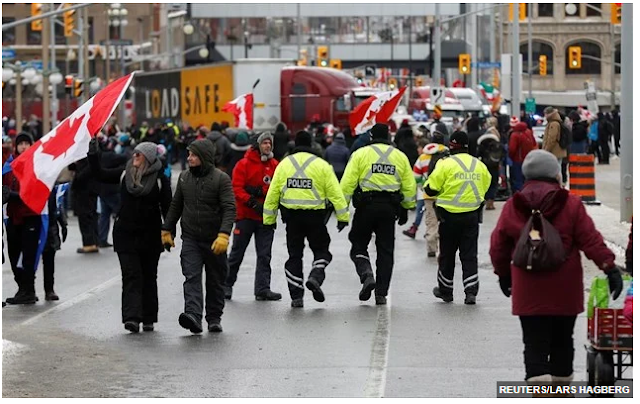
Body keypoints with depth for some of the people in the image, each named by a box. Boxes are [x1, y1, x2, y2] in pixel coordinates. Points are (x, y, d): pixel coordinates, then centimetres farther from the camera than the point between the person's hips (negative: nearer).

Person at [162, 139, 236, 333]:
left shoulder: (221, 179, -8)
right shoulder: (184, 177, 8)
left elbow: (229, 208, -15)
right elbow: (175, 206, 18)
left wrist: (223, 235, -27)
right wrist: (167, 230, 16)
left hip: (214, 241, -3)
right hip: (190, 239, 3)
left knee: (215, 281, 9)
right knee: (191, 277, -13)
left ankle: (214, 318, 21)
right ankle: (193, 315, -26)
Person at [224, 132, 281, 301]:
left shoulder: (275, 165, 5)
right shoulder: (244, 164, -6)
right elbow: (236, 188, -12)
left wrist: (260, 191, -15)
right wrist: (253, 203, -21)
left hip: (266, 216, 3)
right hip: (245, 215, -3)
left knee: (264, 255, 2)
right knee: (237, 252, 6)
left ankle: (263, 289, 4)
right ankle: (226, 285, 20)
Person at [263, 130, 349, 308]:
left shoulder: (284, 164, 4)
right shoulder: (321, 165, -2)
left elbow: (273, 194, 4)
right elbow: (335, 193, -5)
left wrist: (269, 219, 11)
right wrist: (343, 217, -1)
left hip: (291, 215, 2)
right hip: (315, 215, -2)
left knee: (294, 254, 10)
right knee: (321, 249, 14)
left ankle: (296, 295, 7)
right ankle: (316, 276, -13)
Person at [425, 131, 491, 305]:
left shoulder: (446, 164, -12)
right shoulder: (479, 165, 2)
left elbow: (431, 189, -10)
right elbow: (485, 187, 13)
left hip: (449, 215, -3)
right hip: (472, 215, 3)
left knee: (447, 254, 11)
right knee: (469, 254, 6)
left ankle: (445, 290, 22)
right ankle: (471, 290, -3)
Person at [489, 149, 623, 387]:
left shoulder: (512, 207, 2)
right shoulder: (571, 205, -4)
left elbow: (498, 247, 9)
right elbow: (591, 240, -8)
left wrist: (503, 274, 24)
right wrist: (610, 267, -5)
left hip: (528, 292, 0)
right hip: (565, 292, 0)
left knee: (535, 343, -2)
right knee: (562, 340, 16)